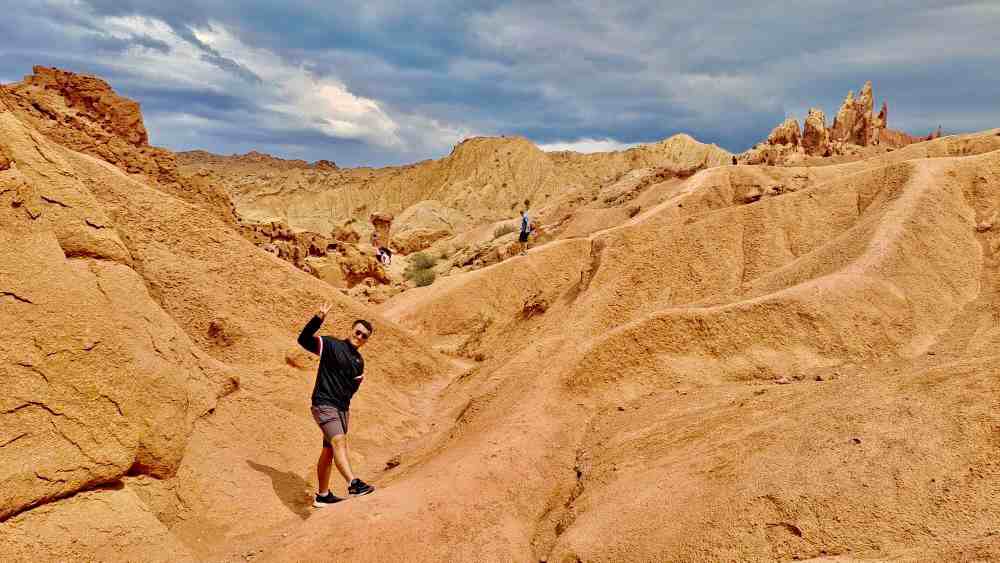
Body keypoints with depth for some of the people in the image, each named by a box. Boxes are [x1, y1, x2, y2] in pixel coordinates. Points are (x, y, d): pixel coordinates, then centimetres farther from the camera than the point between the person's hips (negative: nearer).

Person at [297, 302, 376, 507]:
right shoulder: (331, 345, -4)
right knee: (339, 441, -24)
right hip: (324, 404, -8)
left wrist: (358, 382, 2)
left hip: (343, 407, 8)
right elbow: (304, 339, -16)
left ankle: (322, 495, 21)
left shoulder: (359, 361, 16)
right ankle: (353, 483, -36)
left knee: (329, 450, 13)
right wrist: (319, 318, -27)